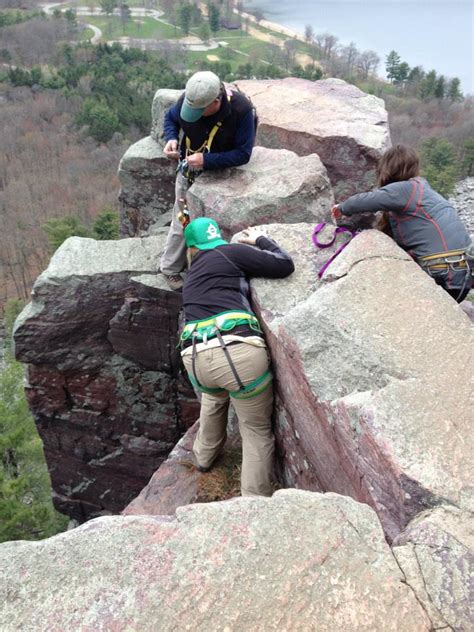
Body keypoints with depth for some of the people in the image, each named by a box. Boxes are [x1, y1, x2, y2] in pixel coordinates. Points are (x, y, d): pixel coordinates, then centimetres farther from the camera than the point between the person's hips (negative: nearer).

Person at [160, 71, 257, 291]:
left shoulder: (241, 110, -31)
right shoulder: (188, 99, -22)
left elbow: (243, 153, -26)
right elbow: (171, 117, 1)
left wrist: (207, 160, -36)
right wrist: (171, 138, -21)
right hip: (189, 171, 1)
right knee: (182, 222, 6)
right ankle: (170, 268, 25)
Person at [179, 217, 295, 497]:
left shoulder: (191, 277, 28)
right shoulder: (230, 252, 9)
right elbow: (284, 266, 5)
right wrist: (261, 240, 22)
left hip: (195, 358, 6)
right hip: (239, 351, -6)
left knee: (214, 396, 40)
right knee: (257, 431, 14)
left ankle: (205, 456, 53)